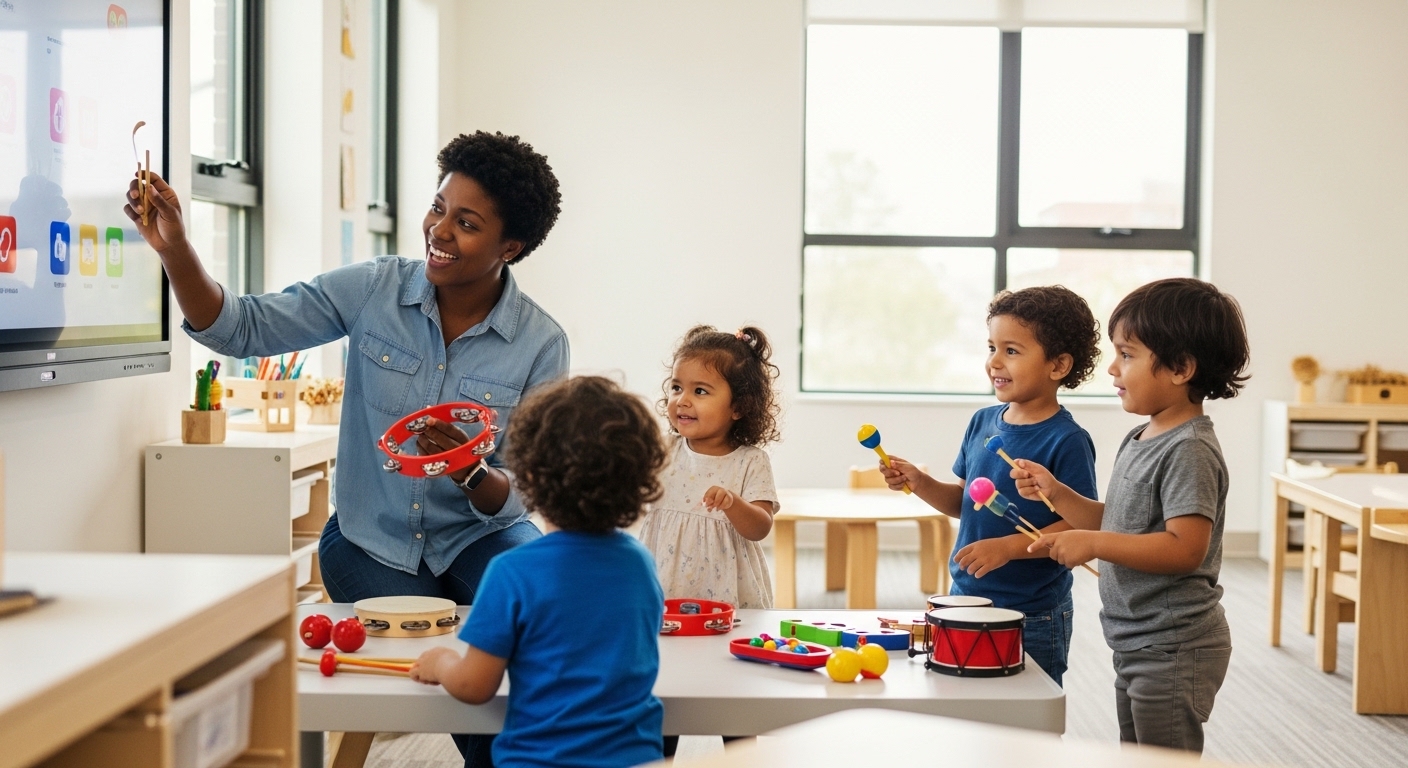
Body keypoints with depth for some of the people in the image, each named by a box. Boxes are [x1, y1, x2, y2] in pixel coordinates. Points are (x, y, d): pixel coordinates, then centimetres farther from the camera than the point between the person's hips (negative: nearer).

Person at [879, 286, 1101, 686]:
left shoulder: (1066, 441, -16)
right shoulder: (983, 422, 4)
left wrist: (1008, 547, -26)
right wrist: (920, 484, -2)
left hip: (1031, 618, -6)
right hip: (966, 598, 6)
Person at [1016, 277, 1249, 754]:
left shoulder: (1189, 451, -20)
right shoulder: (1140, 440, 10)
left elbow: (1186, 548, -28)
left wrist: (1093, 544, -29)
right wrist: (1055, 493, 3)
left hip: (1174, 652, -10)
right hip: (1136, 645, 10)